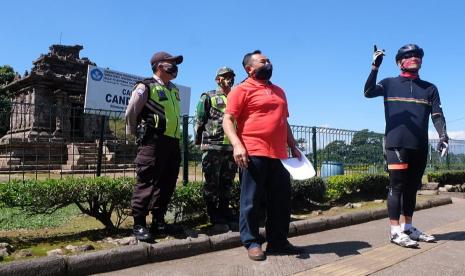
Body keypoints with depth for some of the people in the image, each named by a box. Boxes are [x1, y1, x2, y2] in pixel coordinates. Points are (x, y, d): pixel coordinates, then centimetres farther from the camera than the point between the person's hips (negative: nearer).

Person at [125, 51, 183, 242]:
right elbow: (131, 113, -1)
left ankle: (158, 221, 20)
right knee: (146, 183, -7)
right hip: (152, 142, -8)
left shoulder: (174, 90, 20)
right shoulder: (145, 87, -3)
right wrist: (137, 135, 5)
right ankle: (139, 224, 2)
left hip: (173, 142, 8)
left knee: (167, 184, 9)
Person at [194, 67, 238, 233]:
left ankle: (226, 216, 20)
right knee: (212, 184, -1)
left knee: (227, 184, 11)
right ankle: (216, 220, 7)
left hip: (232, 147, 5)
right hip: (212, 147, -5)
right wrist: (199, 142, -3)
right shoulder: (208, 97, 4)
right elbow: (199, 121, 1)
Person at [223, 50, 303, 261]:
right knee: (252, 200, 1)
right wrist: (237, 145, -21)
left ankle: (278, 242, 22)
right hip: (254, 153, -7)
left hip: (279, 154, 7)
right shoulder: (242, 90, 1)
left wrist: (293, 147, 19)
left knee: (282, 200, 9)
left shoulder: (279, 91, 23)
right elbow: (227, 120, -7)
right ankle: (252, 243, 14)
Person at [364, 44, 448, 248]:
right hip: (396, 145, -4)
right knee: (397, 187, -6)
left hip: (420, 147, 5)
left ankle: (408, 227, 22)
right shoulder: (390, 84, 7)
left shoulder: (429, 88, 16)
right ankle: (395, 231, -1)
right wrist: (375, 67, -22)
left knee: (412, 188, 11)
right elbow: (368, 92, -11)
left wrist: (443, 134, -10)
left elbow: (437, 115, 8)